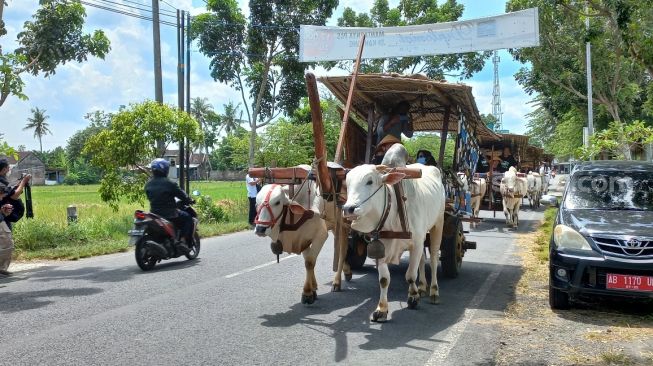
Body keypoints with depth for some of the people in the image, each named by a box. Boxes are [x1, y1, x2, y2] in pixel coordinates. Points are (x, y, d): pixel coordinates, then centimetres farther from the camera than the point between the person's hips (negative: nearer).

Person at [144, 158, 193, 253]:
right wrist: (189, 201, 12)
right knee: (188, 218, 11)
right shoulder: (169, 183, -14)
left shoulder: (148, 184, 6)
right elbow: (181, 194, -7)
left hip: (154, 213, 7)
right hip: (169, 214, -7)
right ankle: (184, 241, -3)